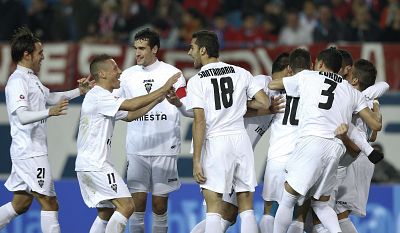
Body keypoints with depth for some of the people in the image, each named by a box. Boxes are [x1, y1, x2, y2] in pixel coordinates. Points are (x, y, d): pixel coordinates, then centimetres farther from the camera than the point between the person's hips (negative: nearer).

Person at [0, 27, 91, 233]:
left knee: (21, 204, 14)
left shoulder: (31, 78, 16)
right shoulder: (18, 81, -16)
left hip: (27, 152, 10)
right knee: (49, 203, -8)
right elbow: (22, 116, -28)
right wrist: (49, 112, -43)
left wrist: (79, 91, 21)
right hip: (30, 152, -10)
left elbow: (50, 97, 31)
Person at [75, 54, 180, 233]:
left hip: (86, 165, 11)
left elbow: (129, 116, 22)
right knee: (126, 205, -14)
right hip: (95, 164, -11)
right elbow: (131, 105, -21)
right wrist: (163, 89, -16)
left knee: (105, 213, 14)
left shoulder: (104, 98, 19)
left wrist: (157, 100, 14)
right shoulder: (98, 96, -13)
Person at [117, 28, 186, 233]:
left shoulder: (172, 73, 0)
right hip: (137, 149, 2)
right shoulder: (128, 75, 9)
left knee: (160, 204, 4)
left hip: (165, 149, -2)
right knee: (137, 203, -3)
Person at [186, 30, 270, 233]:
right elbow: (264, 103, 2)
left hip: (215, 142, -4)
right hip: (241, 139, 4)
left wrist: (196, 160, -9)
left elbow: (199, 121, -10)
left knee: (213, 207, -1)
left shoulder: (196, 81, -3)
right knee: (246, 207, 8)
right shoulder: (241, 73, 8)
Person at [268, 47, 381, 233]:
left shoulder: (306, 77, 16)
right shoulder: (353, 92, 23)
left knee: (287, 200, 3)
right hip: (336, 148, 4)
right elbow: (376, 125, 21)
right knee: (320, 203, 18)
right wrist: (376, 110, 42)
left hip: (312, 141, -4)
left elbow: (272, 85, 28)